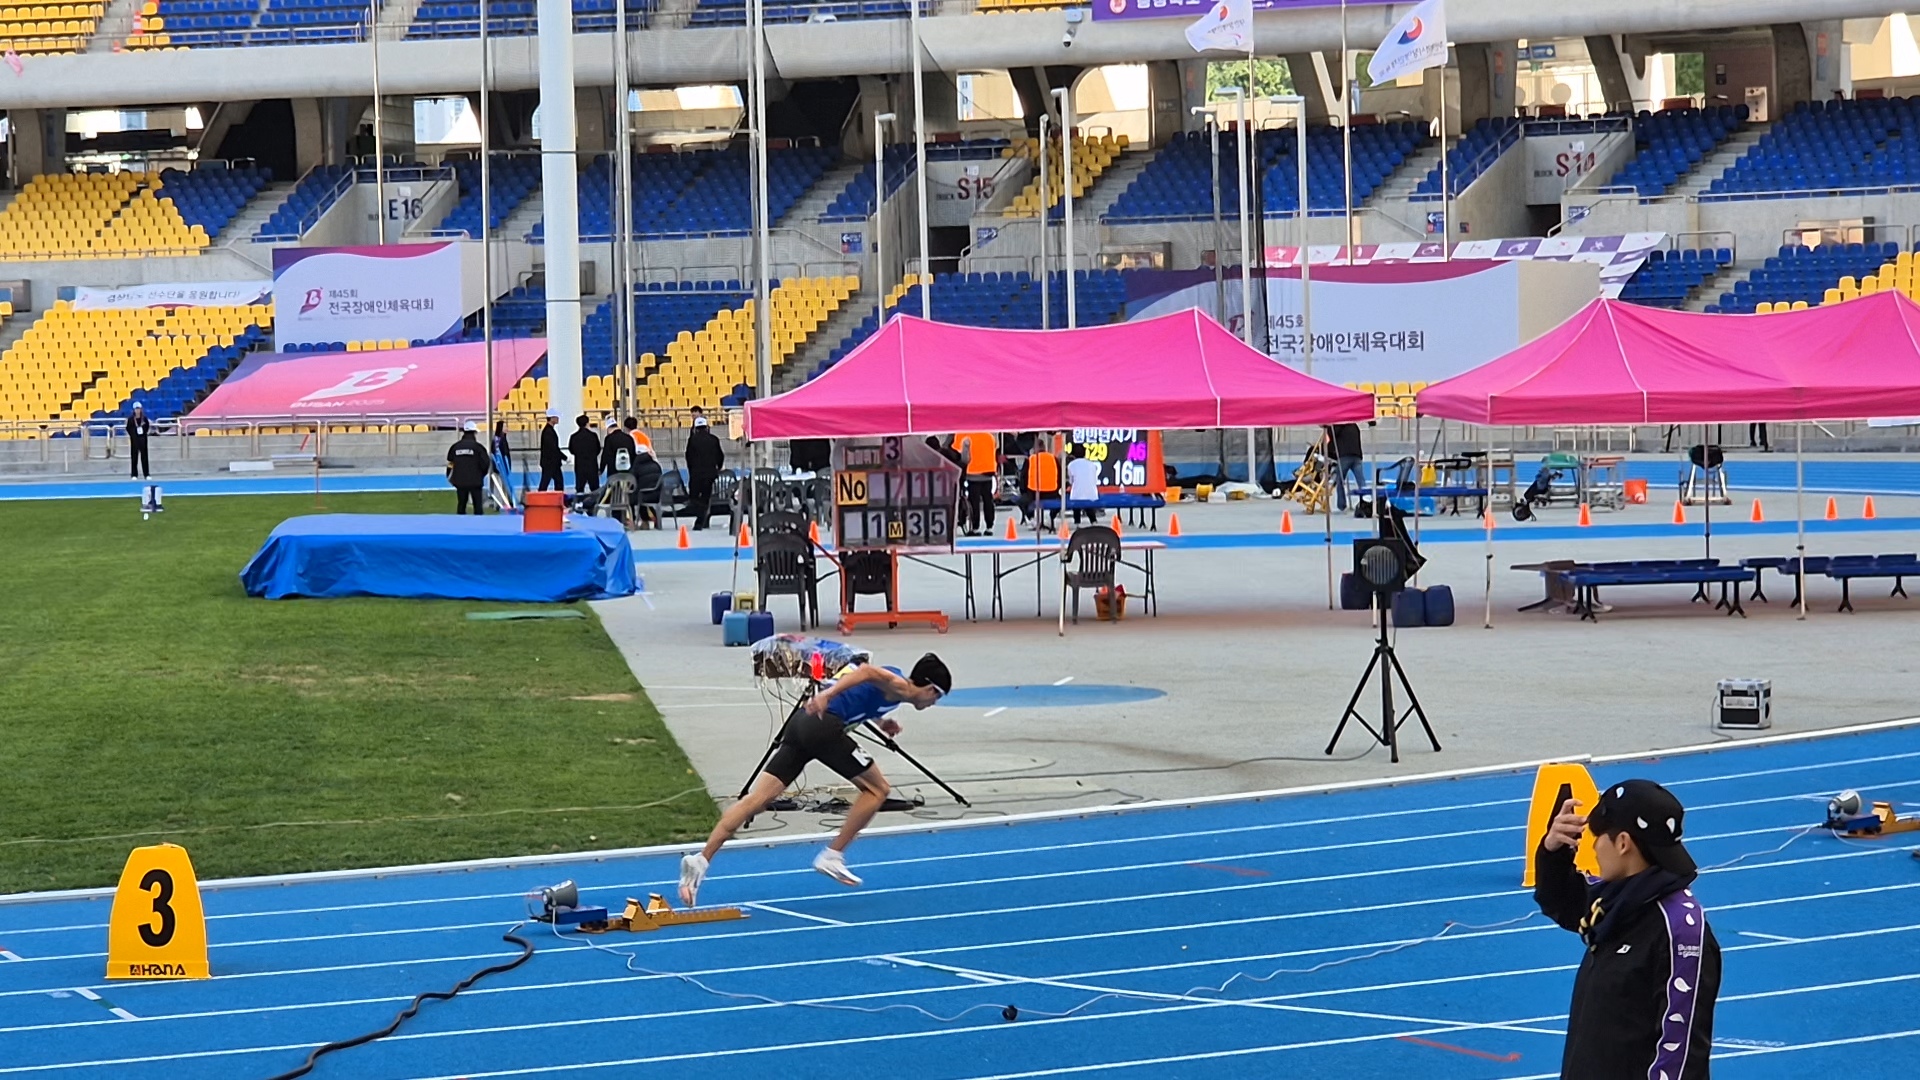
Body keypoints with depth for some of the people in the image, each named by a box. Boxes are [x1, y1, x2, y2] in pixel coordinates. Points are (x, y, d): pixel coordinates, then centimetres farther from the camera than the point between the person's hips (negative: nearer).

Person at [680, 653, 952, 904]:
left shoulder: (890, 685, 29)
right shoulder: (899, 686, 3)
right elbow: (867, 671, -18)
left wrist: (879, 720, 32)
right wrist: (828, 694, -31)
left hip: (800, 721, 8)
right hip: (824, 726, -8)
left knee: (757, 799, -3)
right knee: (877, 789, 9)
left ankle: (701, 860, -15)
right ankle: (832, 856, 7)